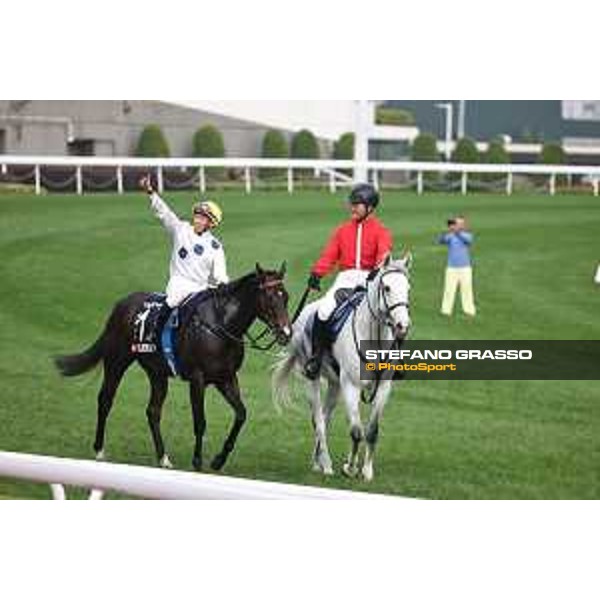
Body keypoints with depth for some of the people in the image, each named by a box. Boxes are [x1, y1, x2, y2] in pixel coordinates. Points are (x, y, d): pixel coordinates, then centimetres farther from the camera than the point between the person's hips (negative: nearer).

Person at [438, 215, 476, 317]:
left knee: (467, 290, 0)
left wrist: (458, 232, -37)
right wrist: (448, 231, -35)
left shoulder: (467, 235, 3)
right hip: (452, 268, 0)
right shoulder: (450, 236, 2)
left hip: (465, 268, 0)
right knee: (449, 290, -4)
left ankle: (469, 311, 5)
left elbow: (468, 240, -21)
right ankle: (446, 310, -1)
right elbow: (440, 240, -17)